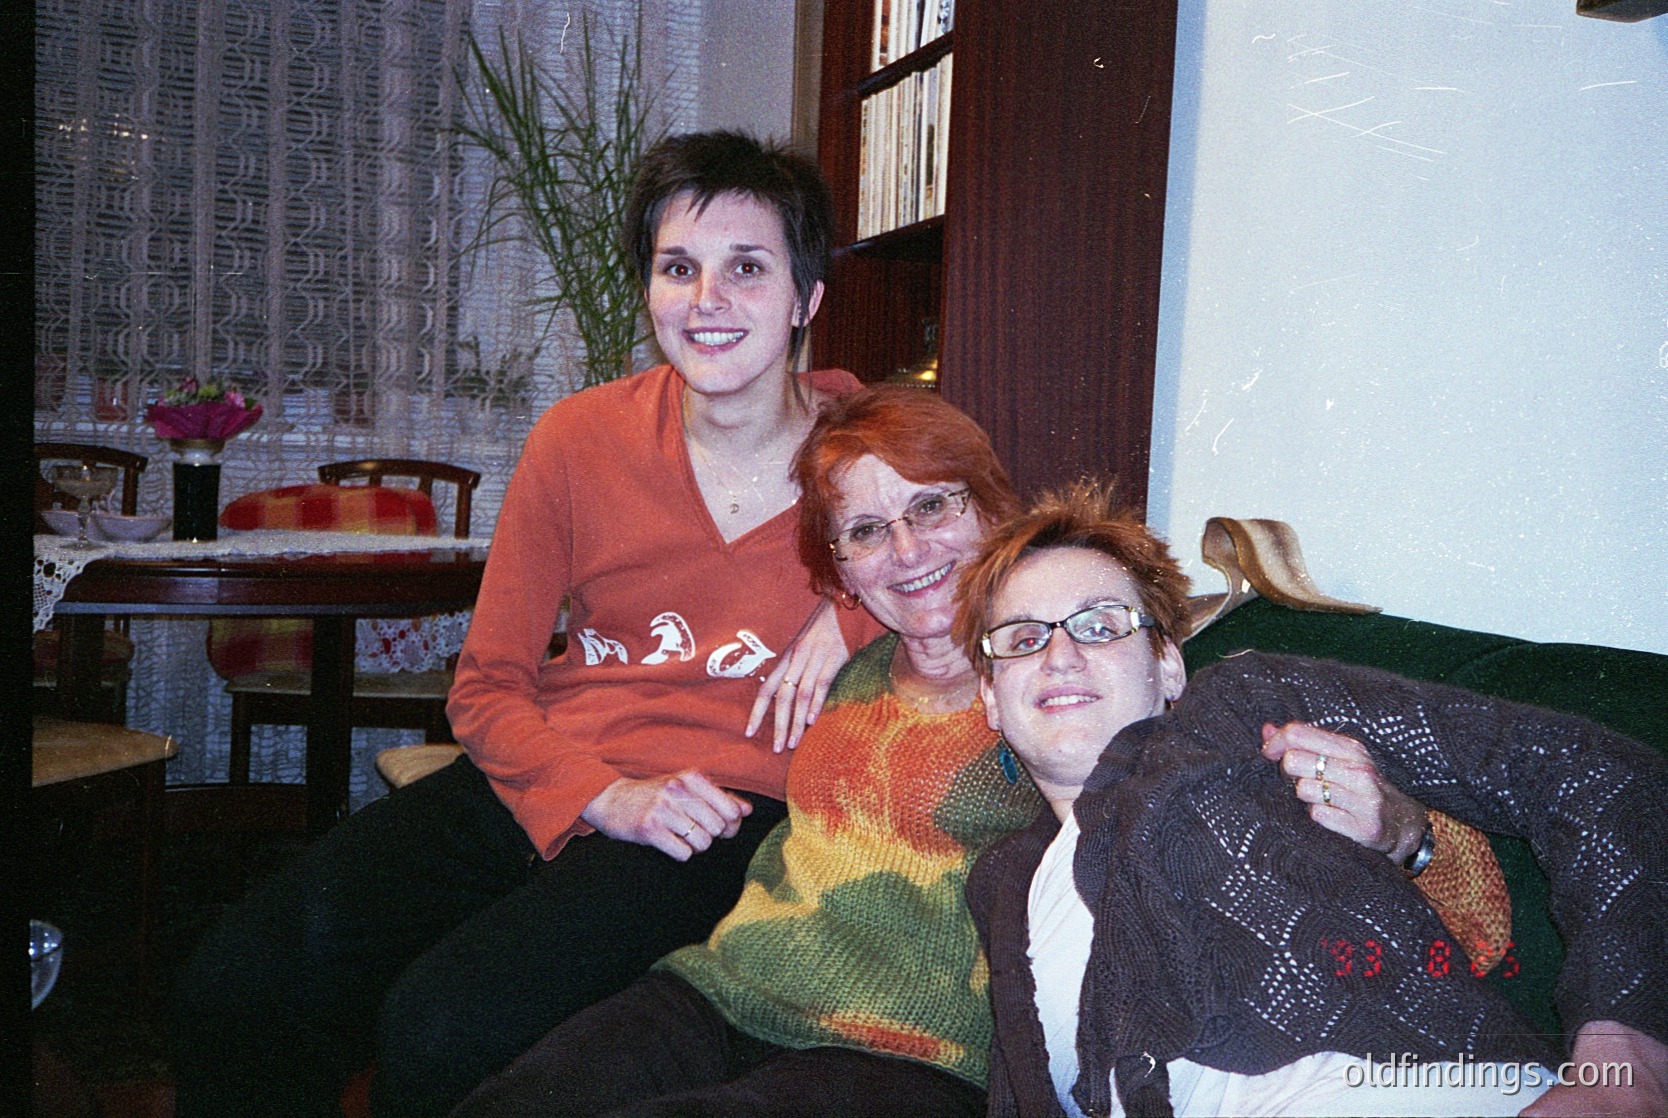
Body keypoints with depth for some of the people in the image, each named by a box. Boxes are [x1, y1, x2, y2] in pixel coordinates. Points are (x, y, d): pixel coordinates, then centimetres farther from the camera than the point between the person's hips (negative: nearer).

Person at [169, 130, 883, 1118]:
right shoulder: (580, 438, 3)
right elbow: (488, 685, 6)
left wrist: (854, 612, -8)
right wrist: (603, 796, -13)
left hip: (728, 813, -3)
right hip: (544, 781, 3)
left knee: (443, 1028, -27)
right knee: (236, 990, -15)